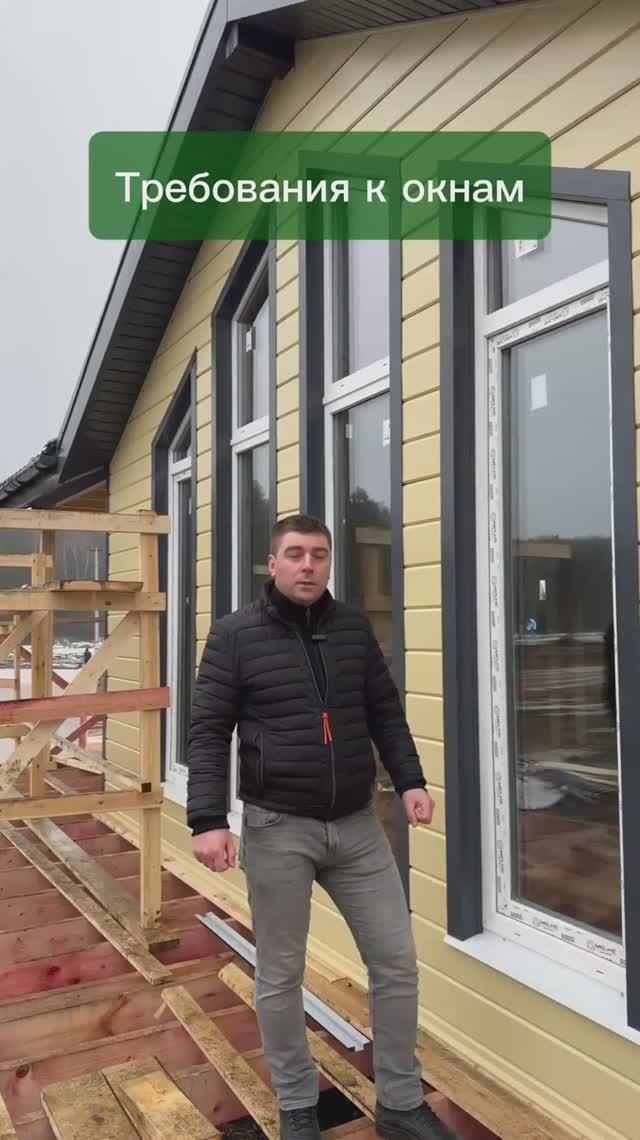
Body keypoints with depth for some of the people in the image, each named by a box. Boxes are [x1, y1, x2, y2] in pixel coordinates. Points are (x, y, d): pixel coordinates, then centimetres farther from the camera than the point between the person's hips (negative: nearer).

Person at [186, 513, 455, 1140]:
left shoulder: (353, 628, 5)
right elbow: (208, 731, -7)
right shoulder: (236, 634, -6)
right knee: (280, 975, 11)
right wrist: (208, 819, -15)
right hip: (276, 828, -3)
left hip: (357, 825, 4)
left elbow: (385, 712, 11)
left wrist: (409, 779, 0)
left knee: (396, 960, 8)